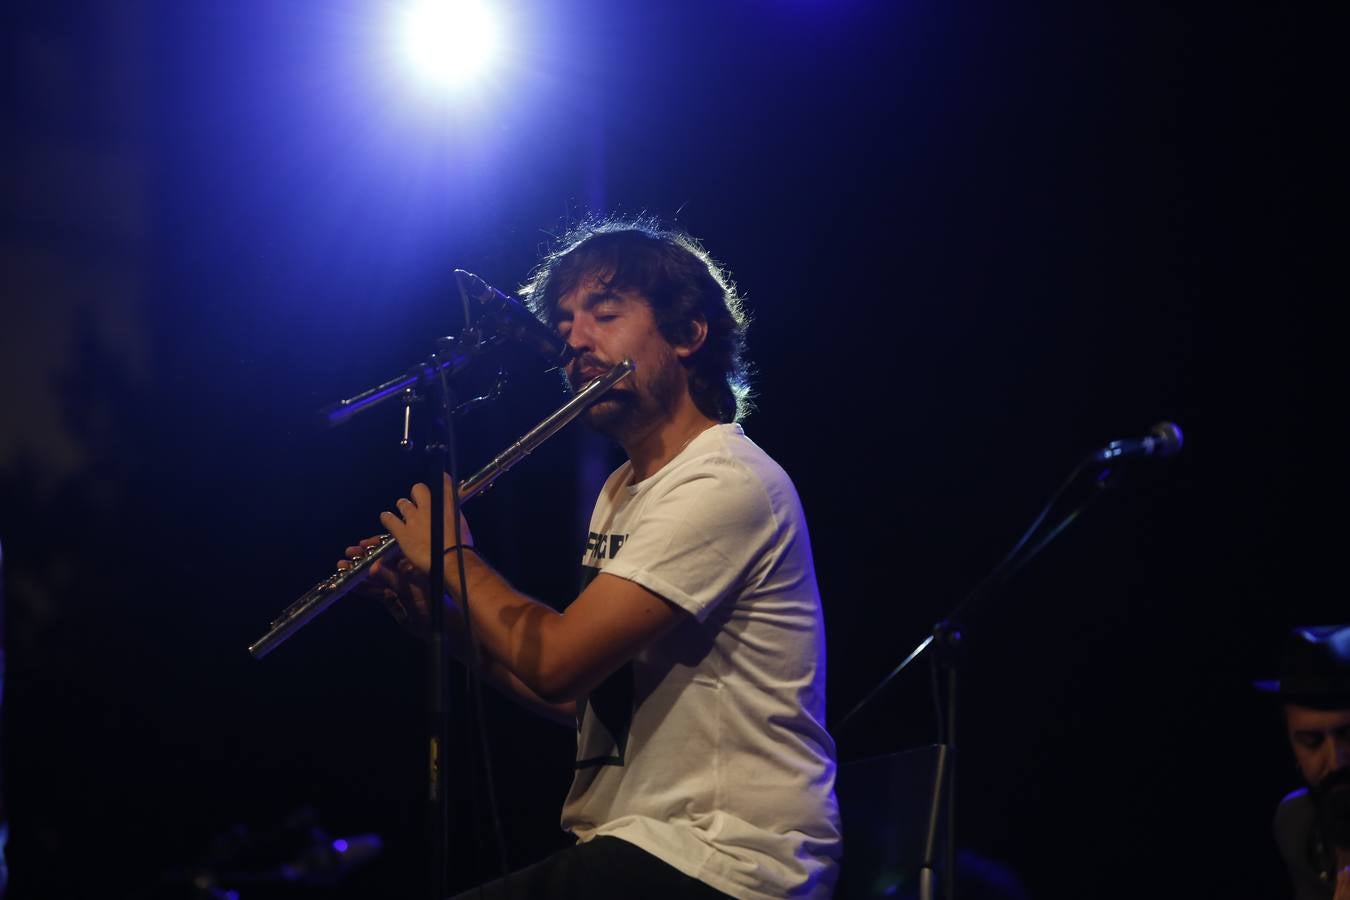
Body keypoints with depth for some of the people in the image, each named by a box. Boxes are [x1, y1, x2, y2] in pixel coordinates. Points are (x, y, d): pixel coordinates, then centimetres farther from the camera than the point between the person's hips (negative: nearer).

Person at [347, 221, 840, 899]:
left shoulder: (726, 485, -14)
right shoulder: (622, 492, 19)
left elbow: (558, 662, -20)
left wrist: (451, 558, -3)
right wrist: (444, 614, 10)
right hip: (628, 844, 10)